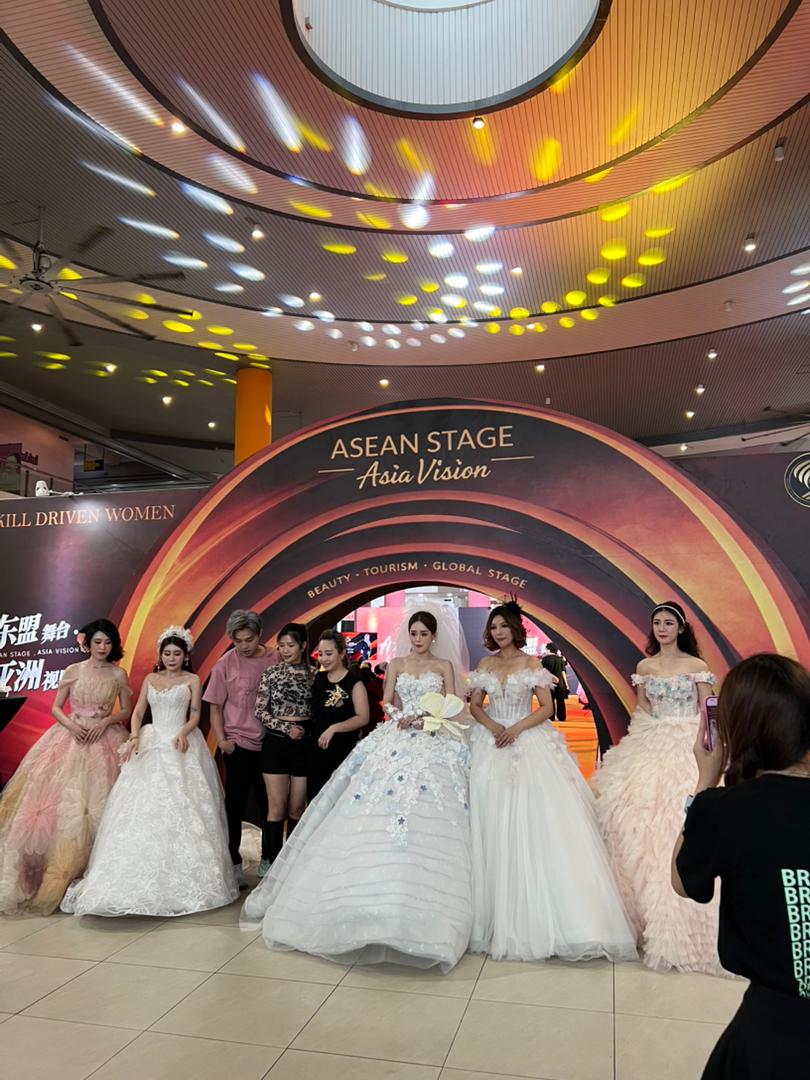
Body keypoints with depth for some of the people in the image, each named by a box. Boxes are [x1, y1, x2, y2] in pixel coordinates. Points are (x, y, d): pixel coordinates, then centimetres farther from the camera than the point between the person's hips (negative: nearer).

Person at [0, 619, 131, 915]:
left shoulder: (118, 674, 2)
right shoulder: (73, 671, 2)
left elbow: (126, 711, 5)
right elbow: (56, 707, 5)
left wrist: (105, 722, -11)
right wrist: (71, 724, -12)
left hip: (104, 740, 0)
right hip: (71, 738, 0)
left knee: (96, 801, -1)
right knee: (61, 798, -3)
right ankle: (53, 871, 7)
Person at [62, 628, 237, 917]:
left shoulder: (192, 680, 5)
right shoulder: (150, 679, 13)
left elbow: (195, 715, 0)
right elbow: (138, 711, 9)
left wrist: (183, 733, -18)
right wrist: (134, 736, -8)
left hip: (181, 745, -3)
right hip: (152, 744, 3)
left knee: (181, 808, -8)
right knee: (145, 808, -3)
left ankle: (183, 880, 0)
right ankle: (146, 880, 4)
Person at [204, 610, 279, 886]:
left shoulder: (274, 659, -2)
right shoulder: (225, 664, -6)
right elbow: (215, 708, 1)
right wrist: (222, 741, -7)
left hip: (270, 743, 2)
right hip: (238, 743, -2)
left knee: (269, 802, 13)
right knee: (236, 804, 7)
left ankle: (269, 858, 30)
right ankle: (233, 862, 22)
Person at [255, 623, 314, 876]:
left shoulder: (313, 674, 2)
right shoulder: (271, 673, 0)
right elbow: (260, 712, -1)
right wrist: (287, 727, -11)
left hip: (304, 744, 1)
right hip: (276, 743, -1)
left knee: (297, 807, 7)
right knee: (277, 807, 0)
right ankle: (273, 863, 11)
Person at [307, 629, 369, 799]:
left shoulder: (354, 681, -9)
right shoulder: (318, 678, 10)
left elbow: (363, 718, -16)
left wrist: (334, 728, -24)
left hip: (344, 751, -6)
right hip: (317, 749, 6)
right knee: (314, 800, 10)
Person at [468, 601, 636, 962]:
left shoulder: (532, 664, 0)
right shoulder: (485, 665, 9)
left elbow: (546, 707, -4)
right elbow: (474, 706, 9)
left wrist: (516, 728, -16)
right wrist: (492, 725, -10)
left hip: (529, 743, -3)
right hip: (492, 745, 3)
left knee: (534, 820, -8)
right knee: (494, 825, 1)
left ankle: (539, 916, 1)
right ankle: (498, 915, 10)